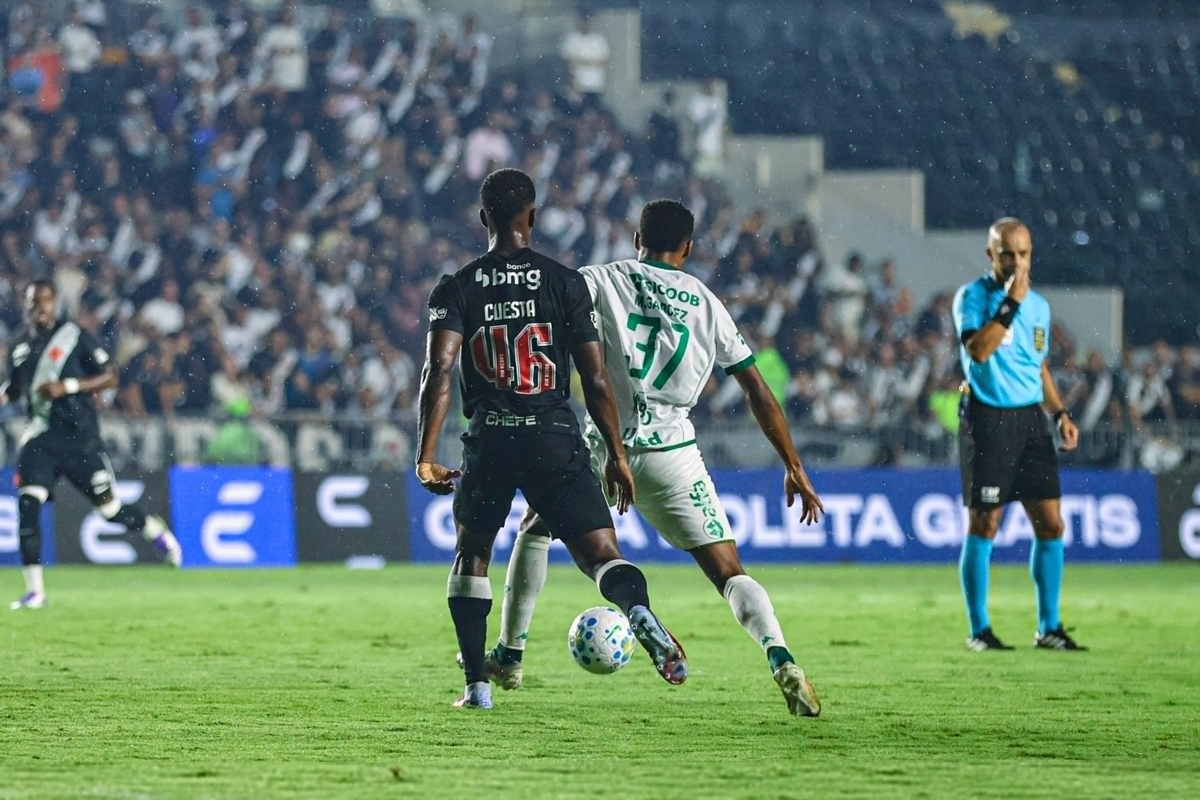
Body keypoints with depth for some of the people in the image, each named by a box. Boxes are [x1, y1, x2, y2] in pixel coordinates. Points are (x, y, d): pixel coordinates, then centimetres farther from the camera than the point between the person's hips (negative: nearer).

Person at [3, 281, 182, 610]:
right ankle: (34, 591, -8)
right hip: (40, 437, 4)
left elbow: (110, 377, -6)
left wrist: (67, 387, -17)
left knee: (109, 508, 3)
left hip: (78, 436, -4)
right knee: (27, 507, -13)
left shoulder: (75, 336, -5)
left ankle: (155, 529, 36)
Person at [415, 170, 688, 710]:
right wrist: (616, 455, 9)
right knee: (600, 551, -3)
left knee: (471, 555, 22)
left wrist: (426, 455, -8)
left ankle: (476, 685, 17)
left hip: (489, 441, 1)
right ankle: (637, 610, -37)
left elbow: (439, 371, -7)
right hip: (555, 438, -1)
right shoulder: (564, 282, 5)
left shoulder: (457, 289, 6)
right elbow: (596, 379, 2)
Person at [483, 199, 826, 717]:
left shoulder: (598, 282, 6)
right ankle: (780, 660, -25)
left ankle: (509, 657, 27)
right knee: (728, 574, 0)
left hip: (605, 449, -1)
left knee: (536, 528, 26)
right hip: (672, 456, 1)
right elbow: (758, 392, 14)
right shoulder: (706, 304, 12)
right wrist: (794, 469, 19)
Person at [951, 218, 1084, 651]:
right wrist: (1011, 303, -22)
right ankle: (979, 629, 6)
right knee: (984, 524, -2)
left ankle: (1049, 627, 11)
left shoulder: (1039, 305, 13)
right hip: (987, 417, -6)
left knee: (1050, 522, 2)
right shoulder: (972, 297, -5)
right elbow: (977, 349, -22)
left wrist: (1060, 413, 11)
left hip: (1030, 419, 6)